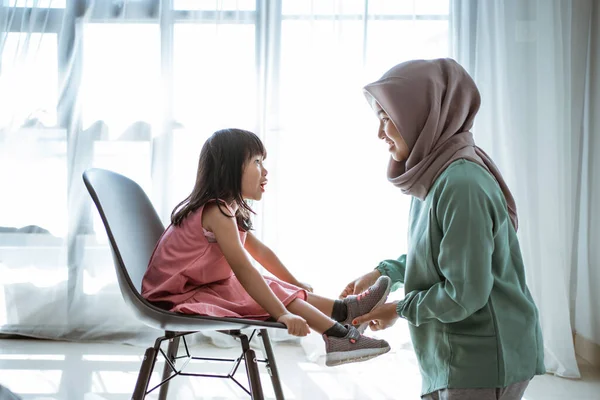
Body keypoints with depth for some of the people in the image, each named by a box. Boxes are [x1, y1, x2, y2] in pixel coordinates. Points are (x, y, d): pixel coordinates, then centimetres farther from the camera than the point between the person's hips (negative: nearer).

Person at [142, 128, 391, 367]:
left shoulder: (227, 208, 9)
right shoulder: (217, 211, -24)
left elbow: (260, 251, 18)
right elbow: (243, 270, -32)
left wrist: (296, 285, 23)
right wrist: (282, 314, -34)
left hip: (202, 288, 10)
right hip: (181, 300, -10)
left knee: (280, 292, 5)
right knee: (277, 294, -14)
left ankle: (343, 310, 4)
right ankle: (340, 335, -13)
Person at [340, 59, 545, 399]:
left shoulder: (462, 184, -24)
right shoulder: (434, 175, 4)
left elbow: (464, 293, -23)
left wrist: (400, 309, -9)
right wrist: (382, 273, 7)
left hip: (484, 366, -8)